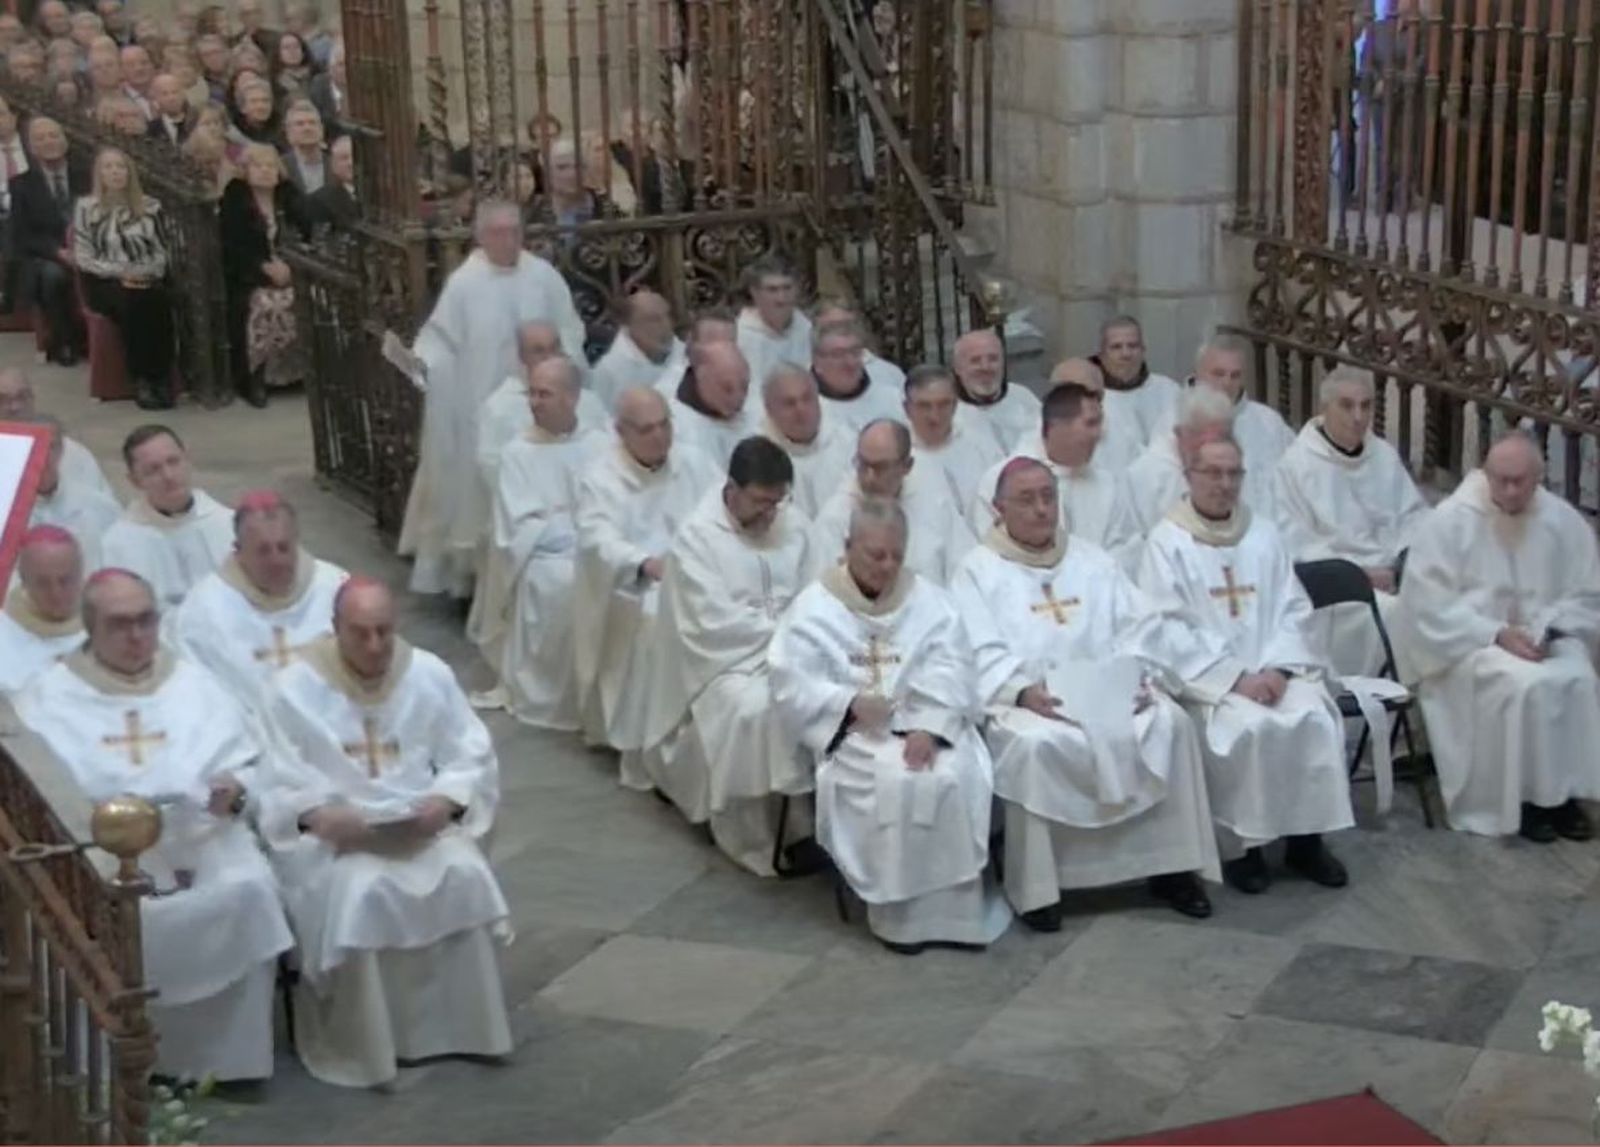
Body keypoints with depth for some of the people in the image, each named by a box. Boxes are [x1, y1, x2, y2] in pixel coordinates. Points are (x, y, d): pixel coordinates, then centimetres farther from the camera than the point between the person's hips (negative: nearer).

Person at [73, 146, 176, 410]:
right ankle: (141, 379, -29)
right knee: (130, 302, -36)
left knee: (159, 303, -34)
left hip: (147, 281, 2)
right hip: (105, 283, -2)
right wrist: (121, 272, -12)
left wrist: (147, 273, -9)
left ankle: (161, 377, -29)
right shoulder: (86, 207, 6)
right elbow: (83, 258, 0)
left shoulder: (150, 206, 13)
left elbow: (163, 251, 11)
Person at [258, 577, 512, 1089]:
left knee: (464, 875, -25)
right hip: (331, 834, -3)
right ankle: (355, 1044, -21)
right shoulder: (294, 688, -4)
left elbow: (473, 759, 5)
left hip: (422, 825, 3)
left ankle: (457, 1028, -12)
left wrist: (445, 801, -15)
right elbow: (269, 782, -6)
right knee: (359, 893, -33)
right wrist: (315, 814, -25)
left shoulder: (430, 675, 4)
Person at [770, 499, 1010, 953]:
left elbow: (950, 675, -3)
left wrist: (928, 727, -21)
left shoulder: (929, 600, 10)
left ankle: (954, 905, -18)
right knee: (892, 783, -32)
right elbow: (792, 684, -5)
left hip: (927, 726, 2)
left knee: (955, 777, -28)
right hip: (853, 733, -2)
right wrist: (851, 704, -21)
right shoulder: (814, 607, 4)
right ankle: (898, 910, -21)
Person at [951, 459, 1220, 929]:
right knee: (1034, 743, -37)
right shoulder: (978, 570, 6)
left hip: (1108, 694, 4)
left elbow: (1141, 623, 11)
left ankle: (1169, 864, -13)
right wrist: (1022, 691, -23)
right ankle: (1035, 887, -26)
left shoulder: (1093, 560, 20)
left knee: (1170, 722, -23)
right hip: (1024, 700, -4)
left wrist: (1134, 674, -9)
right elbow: (978, 653, -6)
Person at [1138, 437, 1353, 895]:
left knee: (1315, 716, -24)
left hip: (1270, 669, 4)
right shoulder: (1167, 542, -2)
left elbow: (1292, 610, 10)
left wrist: (1278, 667, -9)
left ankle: (1306, 836, -10)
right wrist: (1235, 678, -17)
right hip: (1204, 676, -4)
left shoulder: (1263, 533, 14)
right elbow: (1170, 631, -10)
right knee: (1249, 726, -32)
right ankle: (1240, 844, -16)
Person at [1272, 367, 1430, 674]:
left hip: (1393, 576, 5)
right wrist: (1358, 574, -15)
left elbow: (1414, 517, 17)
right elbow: (1296, 547, -8)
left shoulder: (1385, 456, 15)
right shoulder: (1295, 464, -3)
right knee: (1388, 611, -32)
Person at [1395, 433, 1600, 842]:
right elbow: (1430, 605, -14)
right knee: (1522, 684, -32)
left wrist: (1547, 628, -14)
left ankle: (1564, 791, -12)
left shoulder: (1563, 521, 0)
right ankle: (1518, 797, -16)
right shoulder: (1450, 520, -12)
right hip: (1467, 642, -4)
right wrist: (1497, 634, -22)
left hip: (1542, 638, 4)